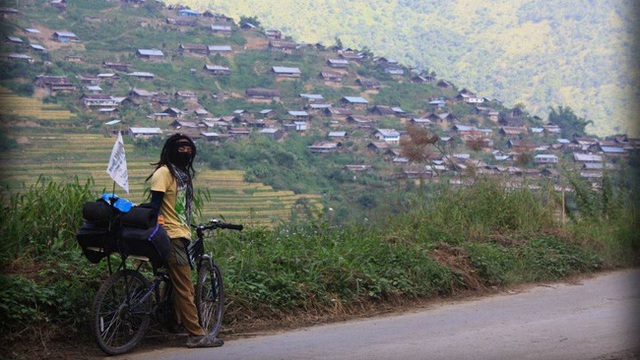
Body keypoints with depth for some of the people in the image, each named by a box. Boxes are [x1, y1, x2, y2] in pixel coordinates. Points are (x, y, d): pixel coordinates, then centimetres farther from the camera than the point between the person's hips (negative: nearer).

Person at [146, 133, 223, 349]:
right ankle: (196, 335, -10)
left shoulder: (183, 174, 20)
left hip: (182, 235, 9)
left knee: (182, 286, 11)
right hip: (171, 236, -9)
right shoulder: (164, 172, -8)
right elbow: (155, 204, -14)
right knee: (185, 288, -10)